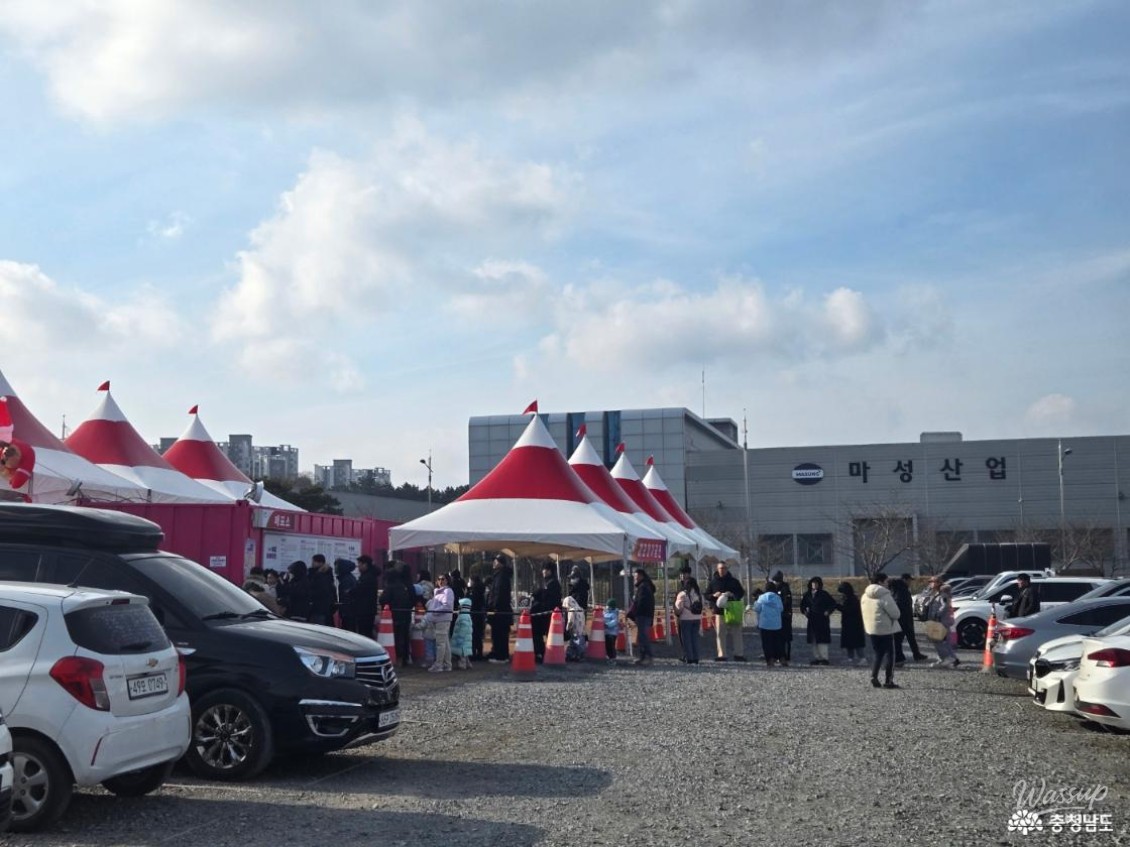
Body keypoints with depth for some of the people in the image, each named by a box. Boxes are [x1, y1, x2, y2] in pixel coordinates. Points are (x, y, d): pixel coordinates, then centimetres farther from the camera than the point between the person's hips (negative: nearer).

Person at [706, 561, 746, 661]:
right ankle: (721, 654, 3)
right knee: (720, 633, -1)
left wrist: (733, 595, -10)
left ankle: (739, 654, 2)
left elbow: (742, 593, 9)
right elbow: (707, 595, 11)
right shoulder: (713, 582, 9)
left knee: (736, 632, -2)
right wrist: (714, 595, -10)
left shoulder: (734, 581, 7)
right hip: (719, 611, 1)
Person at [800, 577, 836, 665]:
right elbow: (803, 604, 24)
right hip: (812, 620, 5)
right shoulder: (807, 594, 10)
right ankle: (816, 658, 12)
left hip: (822, 620, -5)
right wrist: (804, 611, 8)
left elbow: (833, 604, -1)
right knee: (813, 641, 6)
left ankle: (824, 658, -6)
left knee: (822, 639, -9)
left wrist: (828, 612, -8)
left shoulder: (823, 594, -3)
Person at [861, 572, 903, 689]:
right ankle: (888, 680, 2)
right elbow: (895, 613, -16)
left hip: (871, 629, 7)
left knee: (878, 653, 17)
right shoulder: (885, 595, -17)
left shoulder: (865, 596, 6)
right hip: (886, 628, -7)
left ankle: (874, 676, 3)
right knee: (889, 654, 3)